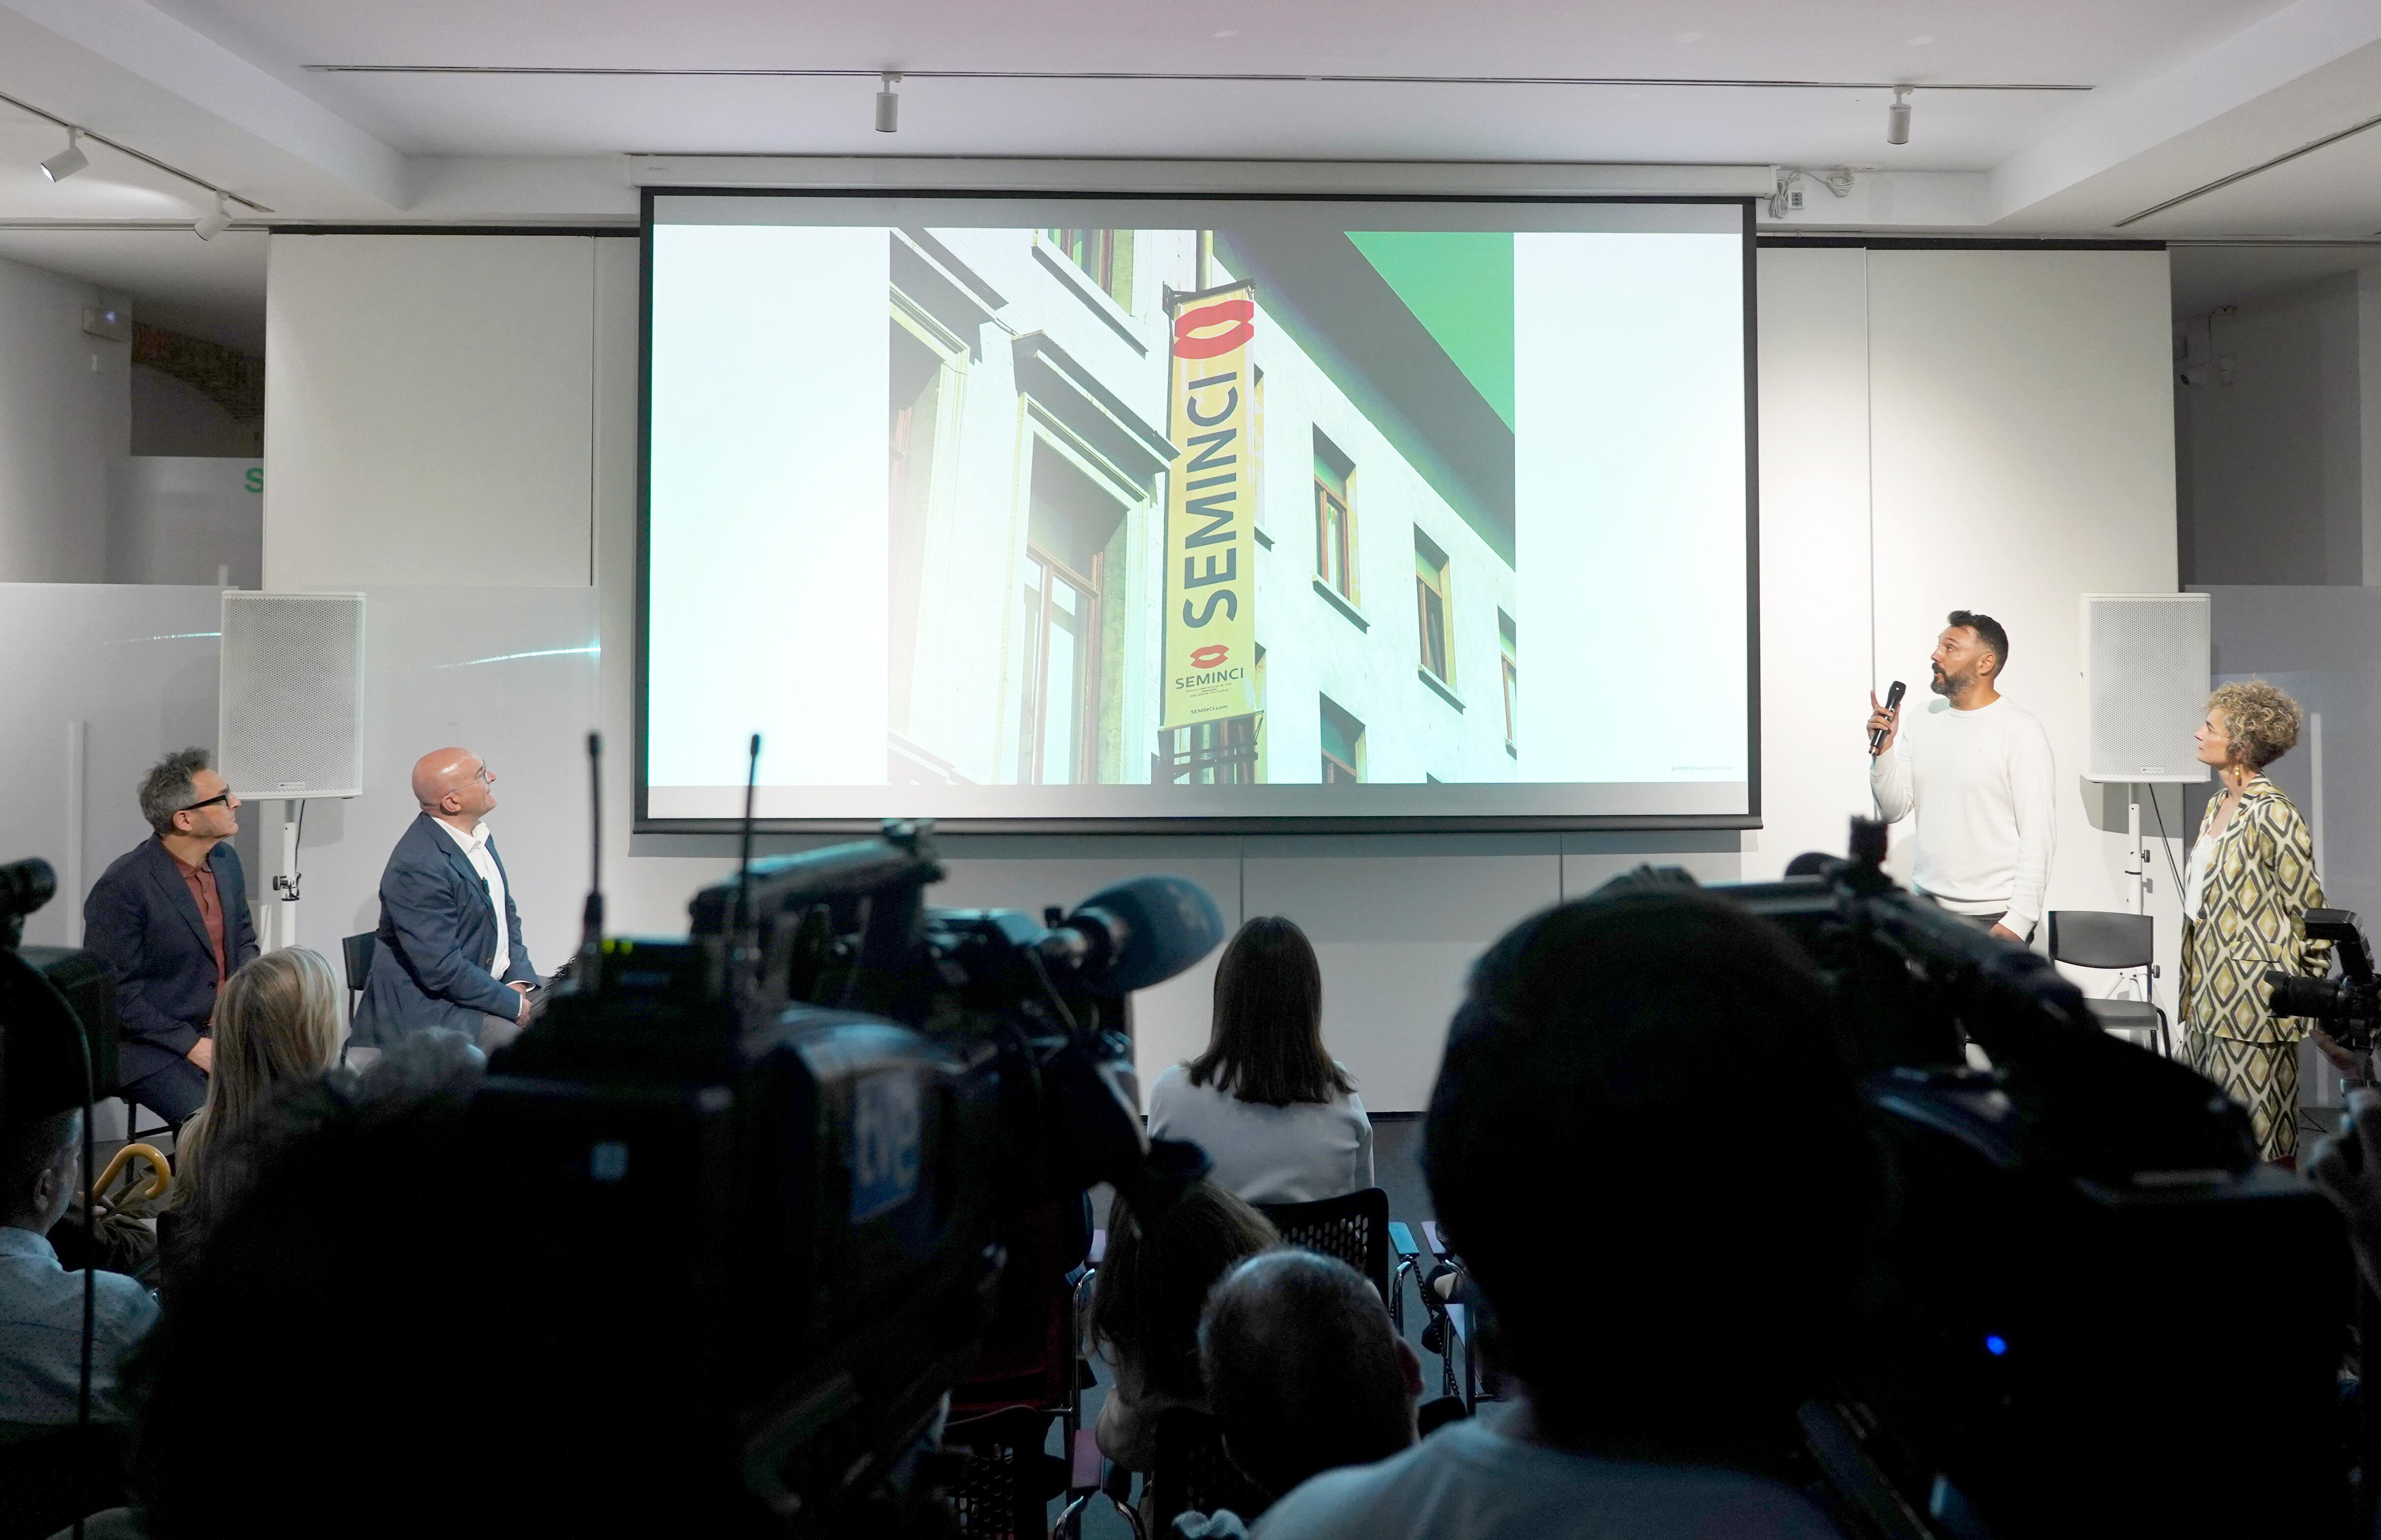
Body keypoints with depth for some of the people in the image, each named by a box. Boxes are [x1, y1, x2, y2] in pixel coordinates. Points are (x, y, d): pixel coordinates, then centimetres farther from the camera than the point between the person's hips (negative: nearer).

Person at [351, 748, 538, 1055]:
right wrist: (515, 1005, -16)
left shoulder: (479, 836, 5)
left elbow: (507, 914, 16)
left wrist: (519, 982, 0)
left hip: (492, 984, 9)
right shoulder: (417, 867, -23)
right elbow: (441, 969, -23)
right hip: (425, 1008, -9)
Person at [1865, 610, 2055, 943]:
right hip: (1927, 905, 5)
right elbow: (1894, 811, 8)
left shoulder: (2021, 732, -9)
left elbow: (2038, 836, -13)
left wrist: (2018, 922, -17)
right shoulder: (1924, 724, 9)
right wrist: (1883, 752, -7)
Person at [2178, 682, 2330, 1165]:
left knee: (2265, 1148, 1)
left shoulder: (2273, 814, -14)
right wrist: (2194, 994, 17)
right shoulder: (2216, 806, 11)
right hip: (2209, 1007, 9)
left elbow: (2310, 913, -11)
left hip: (2255, 1011, -9)